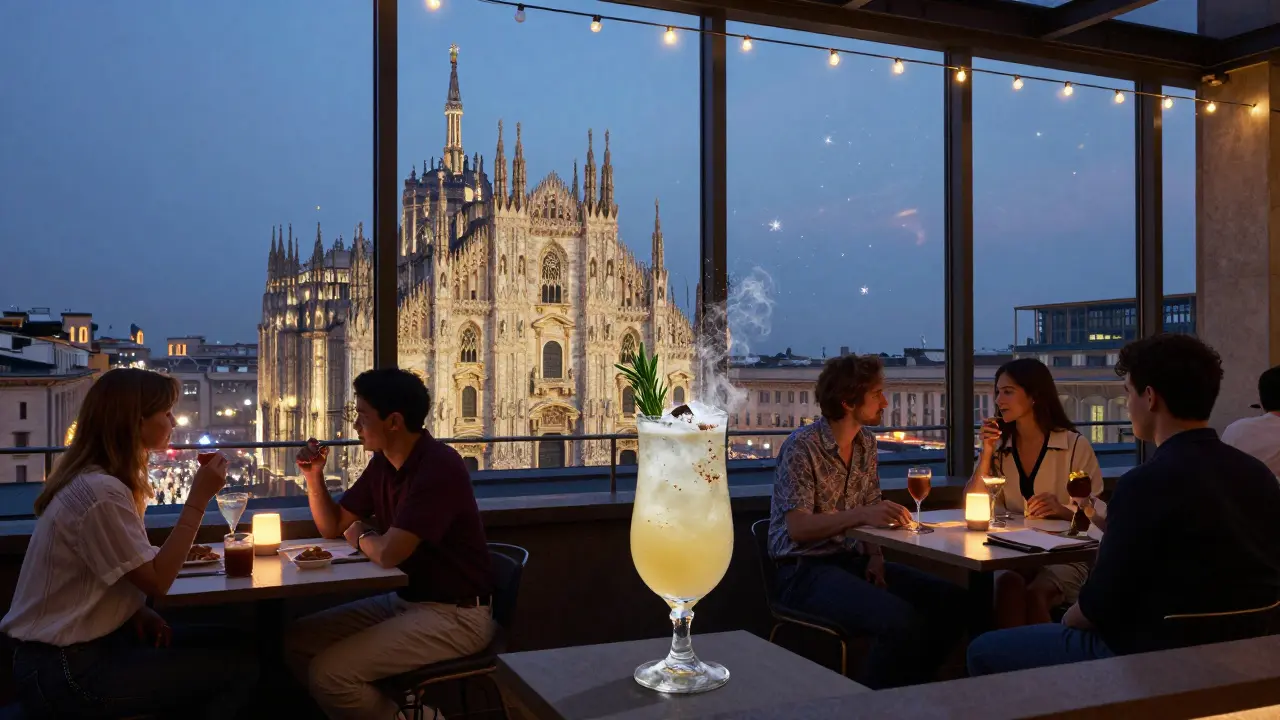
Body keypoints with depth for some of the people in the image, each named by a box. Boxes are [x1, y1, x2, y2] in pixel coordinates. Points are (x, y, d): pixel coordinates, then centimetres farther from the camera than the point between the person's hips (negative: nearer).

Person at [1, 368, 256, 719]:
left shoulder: (94, 478, 8)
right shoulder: (100, 491, -23)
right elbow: (157, 581, -20)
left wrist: (138, 611, -4)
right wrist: (199, 498, -20)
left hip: (88, 641, 10)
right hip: (65, 672, -10)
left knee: (228, 644, 10)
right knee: (238, 670, -11)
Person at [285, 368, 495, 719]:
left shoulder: (438, 467, -23)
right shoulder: (382, 463, 6)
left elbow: (388, 553, -28)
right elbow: (333, 527, 16)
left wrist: (362, 535, -5)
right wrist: (314, 476, -1)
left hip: (455, 615, -9)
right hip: (406, 600, 9)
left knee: (329, 672, -20)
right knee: (298, 640, 5)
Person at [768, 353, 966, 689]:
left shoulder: (866, 441, 9)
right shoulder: (802, 447, -15)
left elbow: (872, 510, 15)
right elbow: (798, 528, -22)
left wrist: (875, 557, -4)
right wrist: (860, 515, -34)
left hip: (853, 560, 8)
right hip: (805, 570, -8)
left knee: (950, 599, -9)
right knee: (901, 620, -29)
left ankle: (910, 691, 7)